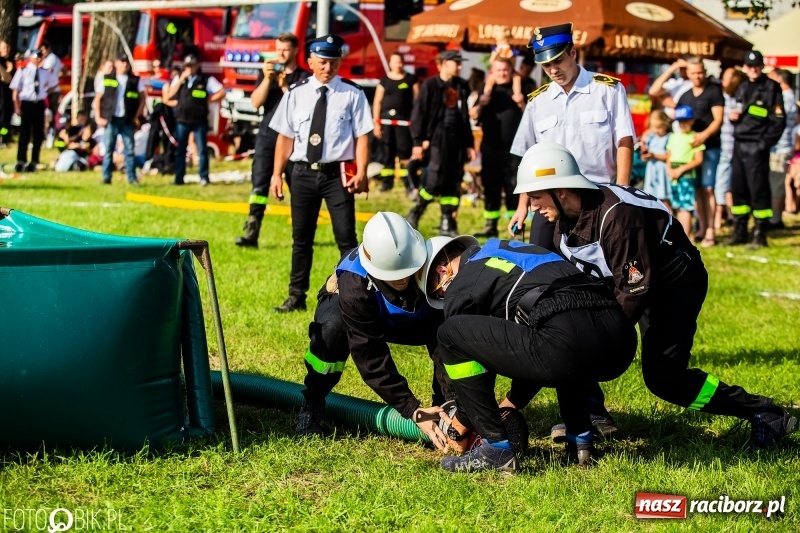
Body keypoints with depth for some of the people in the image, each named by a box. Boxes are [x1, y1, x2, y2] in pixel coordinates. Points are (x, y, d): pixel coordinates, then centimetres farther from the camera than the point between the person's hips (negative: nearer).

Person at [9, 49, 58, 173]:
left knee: (38, 134, 8)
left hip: (39, 104, 5)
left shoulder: (44, 72, 7)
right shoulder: (23, 71, -7)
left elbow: (53, 82, 27)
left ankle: (34, 162, 17)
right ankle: (21, 161, 1)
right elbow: (15, 90, -7)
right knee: (24, 133, -4)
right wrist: (17, 106, -13)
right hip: (27, 104, -5)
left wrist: (45, 90, 12)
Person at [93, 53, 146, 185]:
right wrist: (98, 118, -1)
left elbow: (142, 99, 10)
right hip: (111, 120, 0)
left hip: (127, 120, 0)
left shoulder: (136, 81, 7)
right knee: (108, 149, 2)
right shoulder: (106, 80, 5)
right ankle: (106, 177, 6)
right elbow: (97, 100, 7)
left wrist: (136, 116, 0)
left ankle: (132, 178, 2)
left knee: (129, 149, -1)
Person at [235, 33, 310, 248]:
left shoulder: (304, 77, 3)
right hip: (267, 135, 2)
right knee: (259, 183, -6)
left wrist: (283, 84, -16)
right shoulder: (267, 73, 13)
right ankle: (251, 233, -11)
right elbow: (256, 102, 1)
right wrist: (267, 79, -11)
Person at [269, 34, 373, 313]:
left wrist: (361, 172, -15)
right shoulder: (296, 93, 5)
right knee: (301, 238, 12)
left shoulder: (352, 94, -2)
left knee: (346, 238, -3)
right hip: (303, 173, 3)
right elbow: (285, 136, 6)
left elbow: (362, 135, -5)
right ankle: (296, 297, 23)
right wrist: (277, 174, 2)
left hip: (338, 174, -3)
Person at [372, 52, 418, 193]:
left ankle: (409, 181, -5)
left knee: (404, 151, -9)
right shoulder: (384, 81, 11)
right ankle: (387, 181, 9)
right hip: (386, 120, 2)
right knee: (387, 152, 3)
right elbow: (377, 102, 10)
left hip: (404, 121, -2)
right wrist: (376, 123, 4)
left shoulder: (410, 80, 8)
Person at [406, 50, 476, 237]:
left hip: (456, 139, 6)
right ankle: (416, 212, 8)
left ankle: (447, 224, 10)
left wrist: (469, 144, 17)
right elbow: (419, 114, -6)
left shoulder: (462, 87, 13)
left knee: (453, 183, 4)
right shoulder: (430, 85, -4)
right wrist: (418, 141, -12)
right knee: (435, 180, -14)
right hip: (436, 138, -6)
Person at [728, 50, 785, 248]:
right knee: (737, 188, 9)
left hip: (756, 147, -7)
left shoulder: (771, 87, -4)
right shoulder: (742, 88, 16)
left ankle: (760, 234, -1)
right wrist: (732, 116, 4)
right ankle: (740, 232, 18)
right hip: (739, 144, 7)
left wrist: (765, 143, -14)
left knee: (758, 189, -6)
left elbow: (779, 120, -8)